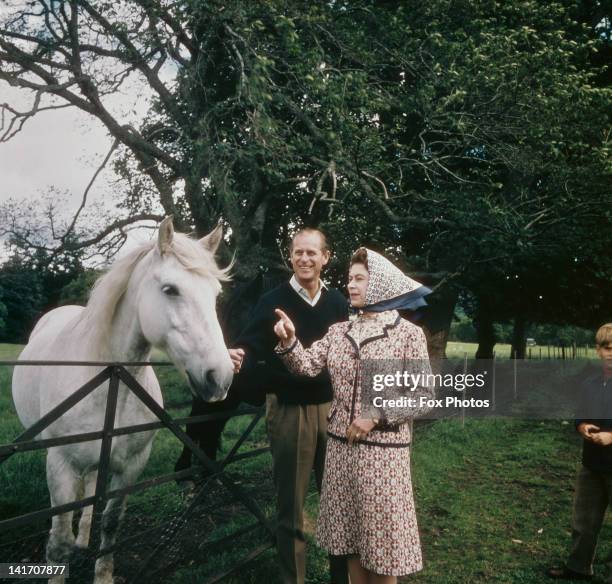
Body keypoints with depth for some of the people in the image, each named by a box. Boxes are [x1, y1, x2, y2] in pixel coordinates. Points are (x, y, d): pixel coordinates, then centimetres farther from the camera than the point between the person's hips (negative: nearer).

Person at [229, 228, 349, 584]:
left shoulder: (338, 303, 5)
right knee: (291, 504, 9)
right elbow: (252, 346, -13)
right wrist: (239, 357, -35)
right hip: (288, 410, -3)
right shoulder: (273, 301, -6)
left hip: (331, 408, 3)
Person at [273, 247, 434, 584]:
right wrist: (289, 342, -22)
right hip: (341, 445, 4)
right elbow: (308, 366, -4)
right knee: (350, 535, 16)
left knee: (380, 536, 8)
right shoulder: (339, 331, 6)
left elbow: (423, 396, -7)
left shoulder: (408, 333, -6)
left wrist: (378, 417, -16)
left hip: (383, 449, -4)